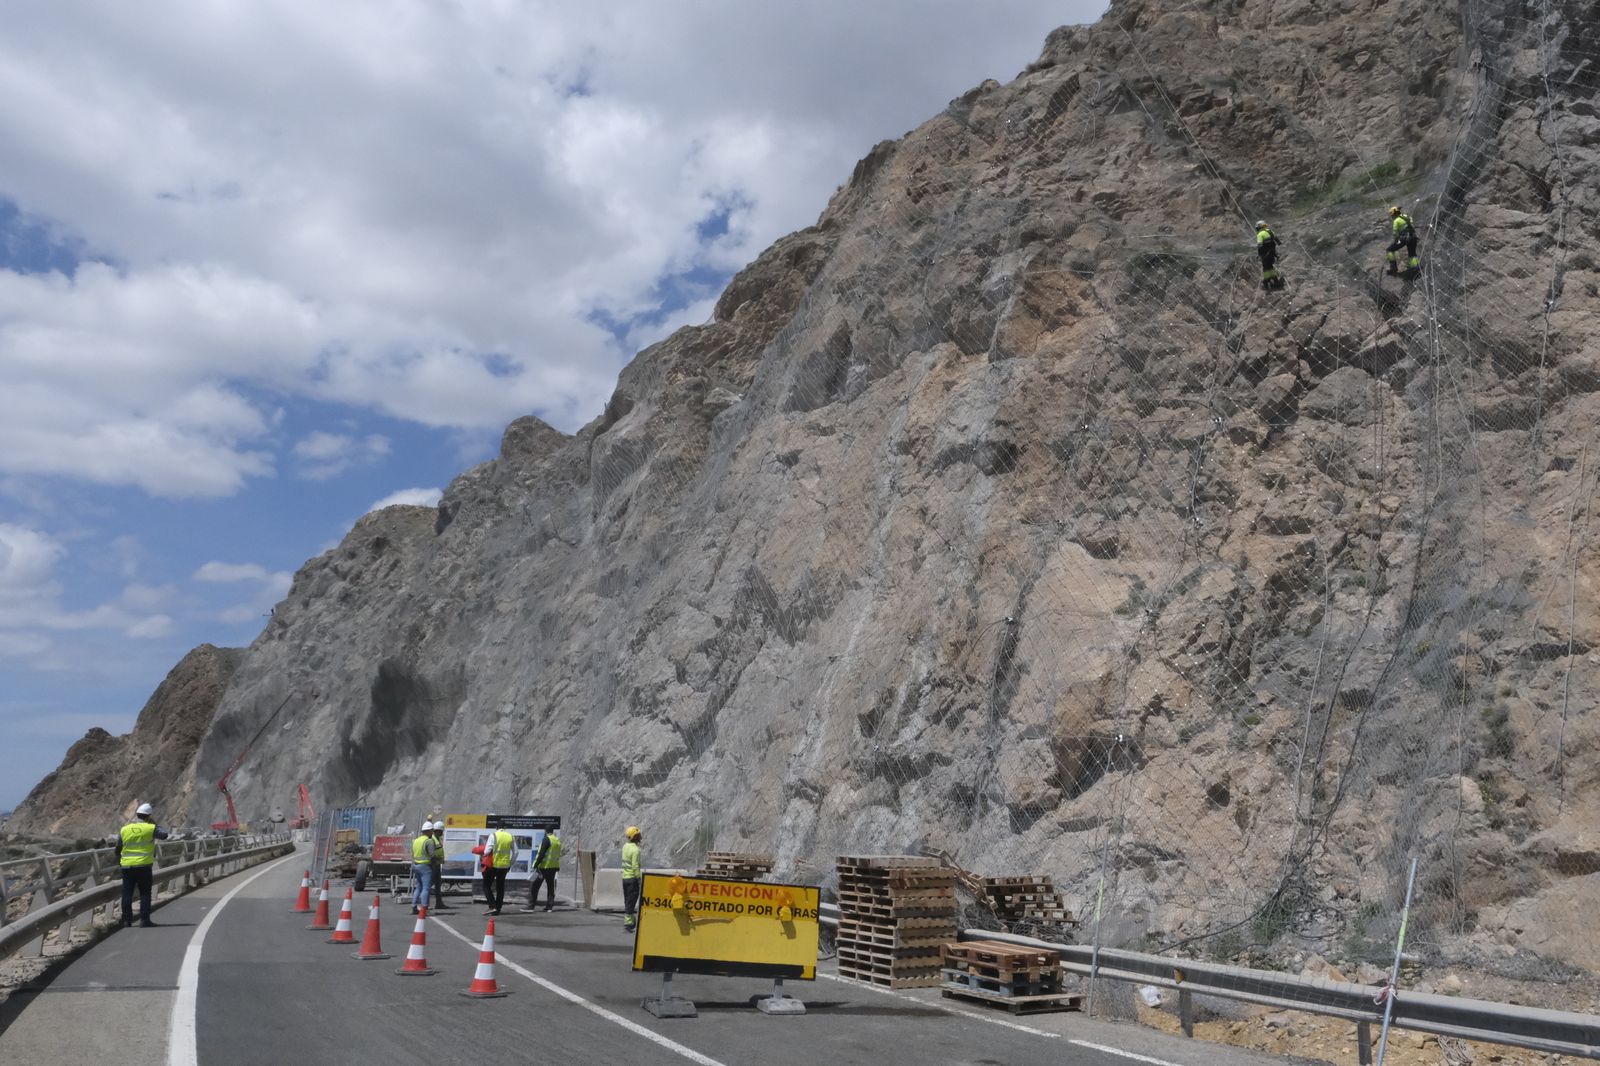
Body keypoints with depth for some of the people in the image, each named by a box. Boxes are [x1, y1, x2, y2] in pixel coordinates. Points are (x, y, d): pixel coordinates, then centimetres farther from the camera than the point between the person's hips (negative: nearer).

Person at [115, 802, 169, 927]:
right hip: (144, 866, -3)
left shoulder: (124, 829, 5)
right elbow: (164, 835, 6)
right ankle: (144, 919, 1)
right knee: (145, 893, 4)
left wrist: (119, 862, 21)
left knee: (127, 894, 8)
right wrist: (154, 824, 12)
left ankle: (126, 920, 9)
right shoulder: (151, 828, -6)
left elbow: (118, 849, 9)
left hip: (127, 866, 3)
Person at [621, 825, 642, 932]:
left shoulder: (625, 846, 5)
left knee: (627, 901, 15)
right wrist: (640, 879, -16)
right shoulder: (635, 850, -18)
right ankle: (628, 922, -5)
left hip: (625, 877, 8)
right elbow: (635, 866, -21)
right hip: (632, 878, -8)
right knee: (631, 902, -4)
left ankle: (630, 920, 23)